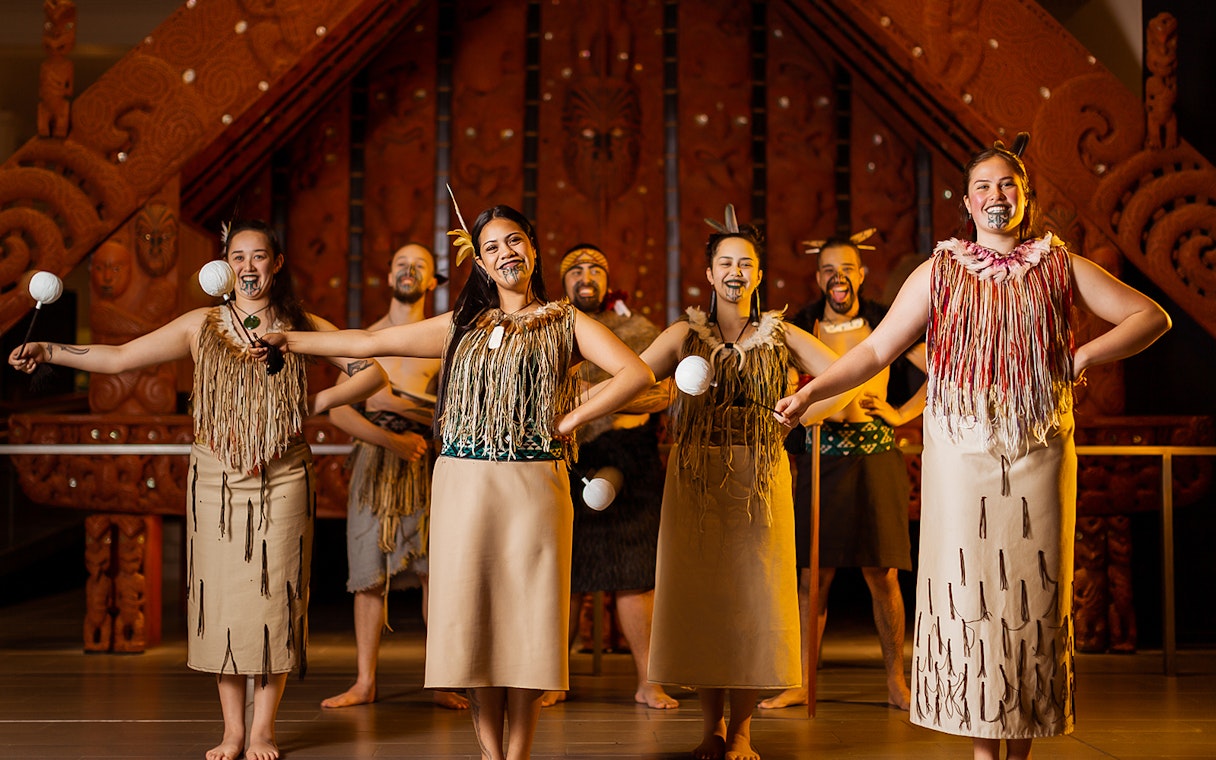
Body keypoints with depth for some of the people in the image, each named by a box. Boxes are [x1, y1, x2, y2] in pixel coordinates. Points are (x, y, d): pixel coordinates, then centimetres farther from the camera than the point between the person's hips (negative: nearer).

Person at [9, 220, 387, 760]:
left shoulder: (302, 328, 5)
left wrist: (319, 402, -5)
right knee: (221, 596, 2)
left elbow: (372, 373, 7)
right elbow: (119, 358, 5)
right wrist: (47, 350, -4)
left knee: (273, 595, 0)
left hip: (281, 481, -1)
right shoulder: (201, 326, 6)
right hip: (215, 478, 1)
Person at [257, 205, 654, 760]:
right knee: (473, 616, 1)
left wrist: (570, 420, -8)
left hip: (532, 485, -2)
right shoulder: (462, 326, 16)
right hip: (463, 484, 3)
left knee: (526, 616, -2)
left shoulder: (565, 323, 8)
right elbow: (368, 343, 17)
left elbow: (637, 375, -5)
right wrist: (288, 340, 17)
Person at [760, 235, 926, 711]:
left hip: (876, 457, -1)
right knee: (814, 574, 1)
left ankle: (896, 683, 13)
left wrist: (903, 412, 1)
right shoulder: (800, 328, 5)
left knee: (882, 574, 3)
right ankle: (801, 683, 9)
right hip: (820, 458, 1)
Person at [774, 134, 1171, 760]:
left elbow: (1152, 316, 9)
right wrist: (811, 390, -7)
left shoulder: (1060, 268, 8)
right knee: (967, 592, -3)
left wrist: (1086, 356, -4)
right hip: (960, 456, -1)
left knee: (1033, 593, 3)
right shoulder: (940, 273, 7)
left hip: (1038, 455, 1)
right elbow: (877, 348, 3)